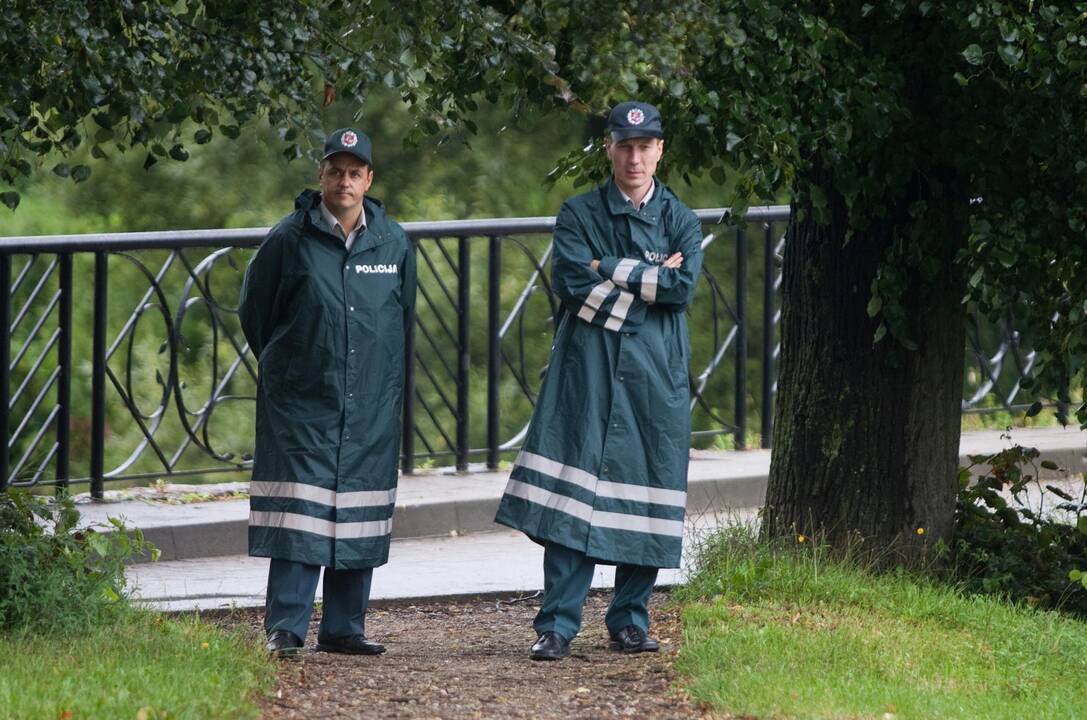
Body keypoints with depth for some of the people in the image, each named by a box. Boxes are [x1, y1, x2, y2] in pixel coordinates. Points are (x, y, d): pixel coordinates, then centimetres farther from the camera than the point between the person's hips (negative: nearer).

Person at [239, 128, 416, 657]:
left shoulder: (393, 243, 6)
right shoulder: (290, 239, -4)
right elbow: (254, 313, 8)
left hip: (372, 407, 4)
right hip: (300, 401, -4)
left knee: (359, 514, 5)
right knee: (298, 513, -10)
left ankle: (344, 628, 13)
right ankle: (285, 630, -8)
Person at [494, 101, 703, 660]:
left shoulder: (681, 221, 12)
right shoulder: (578, 215, 8)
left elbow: (684, 287, -5)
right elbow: (571, 281, -8)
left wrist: (611, 271, -7)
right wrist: (649, 279, -7)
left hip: (655, 377, 2)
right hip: (587, 371, -2)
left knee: (647, 502, 1)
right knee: (572, 498, -10)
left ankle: (630, 622, 12)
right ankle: (557, 625, -10)